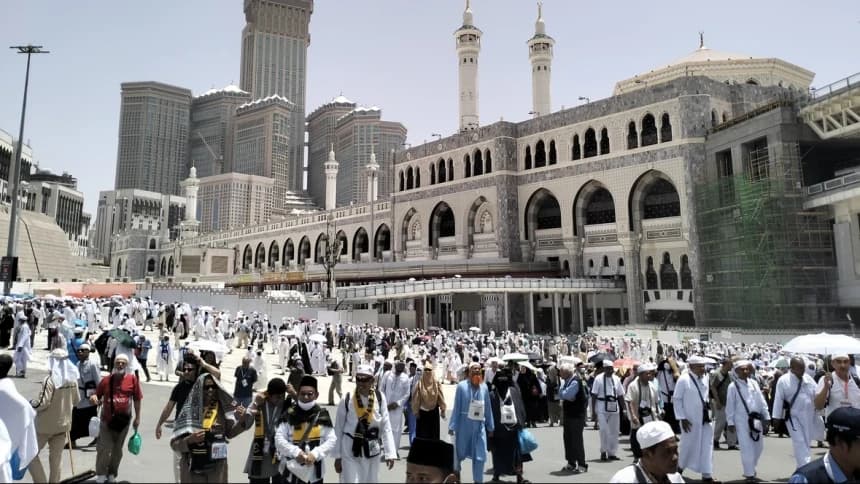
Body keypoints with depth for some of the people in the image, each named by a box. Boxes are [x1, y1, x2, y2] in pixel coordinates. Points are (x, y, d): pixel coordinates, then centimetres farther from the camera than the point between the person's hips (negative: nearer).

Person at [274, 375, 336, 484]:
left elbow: (332, 440, -5)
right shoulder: (289, 414, -5)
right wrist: (295, 452, -22)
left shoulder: (322, 415, -2)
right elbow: (279, 439, -9)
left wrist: (315, 454, -18)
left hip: (314, 471, 1)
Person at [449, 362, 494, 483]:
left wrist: (490, 427, 11)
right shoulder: (462, 386, -9)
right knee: (460, 452, 16)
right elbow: (456, 407, -7)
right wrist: (452, 426, -7)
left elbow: (488, 408, 7)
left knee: (480, 456, 1)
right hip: (464, 424, -2)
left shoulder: (484, 387, 2)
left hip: (479, 426, 2)